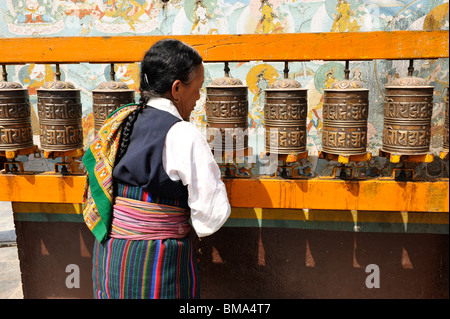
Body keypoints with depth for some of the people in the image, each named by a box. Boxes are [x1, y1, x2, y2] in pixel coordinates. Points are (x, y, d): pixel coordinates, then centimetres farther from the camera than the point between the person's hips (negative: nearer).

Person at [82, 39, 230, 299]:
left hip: (107, 256, 7)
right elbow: (213, 214, -19)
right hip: (158, 265, -6)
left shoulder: (119, 121, 1)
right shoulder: (184, 137, -20)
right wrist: (187, 230, 1)